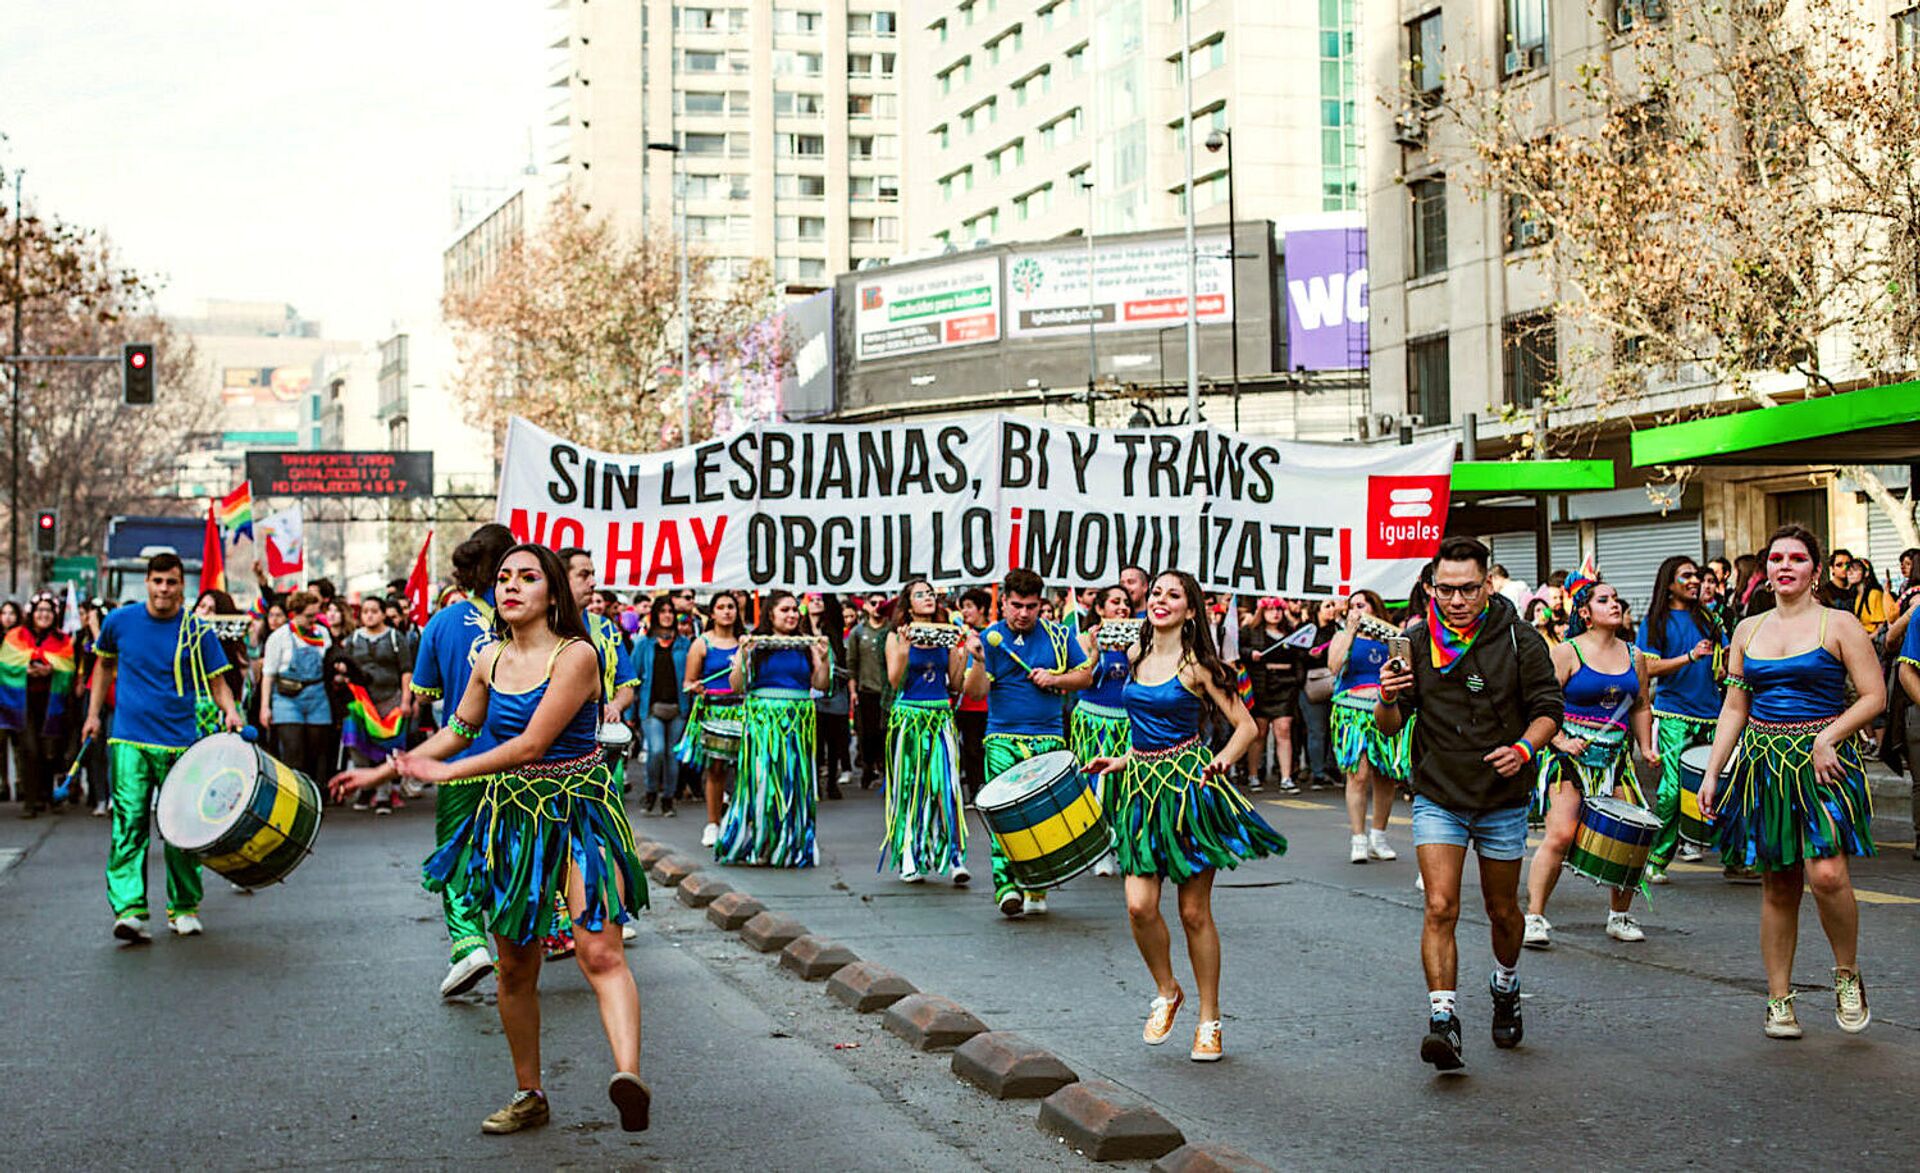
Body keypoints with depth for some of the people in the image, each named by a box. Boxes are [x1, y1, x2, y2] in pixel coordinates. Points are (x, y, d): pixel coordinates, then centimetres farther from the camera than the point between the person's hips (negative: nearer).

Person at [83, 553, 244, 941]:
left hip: (180, 743, 0)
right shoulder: (120, 621, 4)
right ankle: (129, 910, -12)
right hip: (129, 741, 0)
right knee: (129, 824, -9)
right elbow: (105, 663, 21)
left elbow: (217, 680, 1)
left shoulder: (197, 631, -1)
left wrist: (229, 710, -18)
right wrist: (94, 713, 19)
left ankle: (184, 908, 19)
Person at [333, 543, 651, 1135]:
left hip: (578, 814, -6)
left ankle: (629, 1074, -36)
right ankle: (529, 1095, 22)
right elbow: (459, 730, 24)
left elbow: (533, 743, -18)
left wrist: (445, 772, -12)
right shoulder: (490, 660, 8)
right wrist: (385, 771, 25)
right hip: (511, 818, 6)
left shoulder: (577, 655, -12)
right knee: (515, 967, 9)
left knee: (600, 953, -21)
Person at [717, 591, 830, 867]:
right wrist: (744, 656, -14)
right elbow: (736, 686, -1)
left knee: (795, 781, 2)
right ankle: (756, 843, 0)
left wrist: (823, 658, -7)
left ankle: (791, 845, 7)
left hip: (798, 720, 3)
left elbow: (820, 684, 8)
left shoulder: (806, 645, 10)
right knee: (761, 778, -6)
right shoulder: (755, 643, 3)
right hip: (762, 718, -2)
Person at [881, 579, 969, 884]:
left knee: (946, 785, -8)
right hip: (908, 717, -2)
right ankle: (909, 860, 8)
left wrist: (963, 652, -5)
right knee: (909, 786, 1)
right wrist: (904, 648, -17)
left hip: (941, 717, 2)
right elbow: (895, 682, -7)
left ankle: (955, 858, -13)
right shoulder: (896, 638, 2)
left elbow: (955, 684, 8)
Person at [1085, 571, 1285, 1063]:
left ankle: (1209, 1021, 14)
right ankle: (1165, 993, 18)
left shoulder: (1197, 666, -7)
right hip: (1142, 784, 5)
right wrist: (1123, 760, 16)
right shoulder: (1136, 654, 11)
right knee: (1140, 906, -8)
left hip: (1188, 785, -5)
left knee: (1194, 912, 0)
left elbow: (1246, 725, -6)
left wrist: (1222, 760, -23)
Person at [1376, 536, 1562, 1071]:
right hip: (1438, 798, 0)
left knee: (1503, 910, 15)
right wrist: (1388, 700, -22)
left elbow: (1548, 708, -3)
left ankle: (1506, 987, 43)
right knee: (1440, 908, -15)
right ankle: (1443, 1021, -17)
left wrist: (1524, 747, -23)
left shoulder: (1520, 640, -6)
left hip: (1504, 800, 0)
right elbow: (1390, 725, 1)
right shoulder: (1417, 643, -3)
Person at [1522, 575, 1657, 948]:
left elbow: (1640, 708, 21)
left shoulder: (1633, 656, 12)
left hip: (1616, 759, 5)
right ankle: (1535, 918, -9)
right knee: (1561, 834, -16)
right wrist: (1561, 742, -17)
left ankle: (1619, 916, 16)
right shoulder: (1567, 653, -3)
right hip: (1570, 757, -5)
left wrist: (1646, 747, 10)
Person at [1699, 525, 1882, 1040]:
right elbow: (1734, 708, 16)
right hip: (1764, 765, 4)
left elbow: (1874, 696, -4)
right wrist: (1712, 773, 9)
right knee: (1777, 885, 6)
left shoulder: (1839, 625, 0)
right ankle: (1779, 1000, 13)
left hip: (1821, 764, -4)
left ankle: (1848, 973, 4)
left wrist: (1828, 737, -17)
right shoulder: (1748, 630, 13)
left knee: (1826, 873, -20)